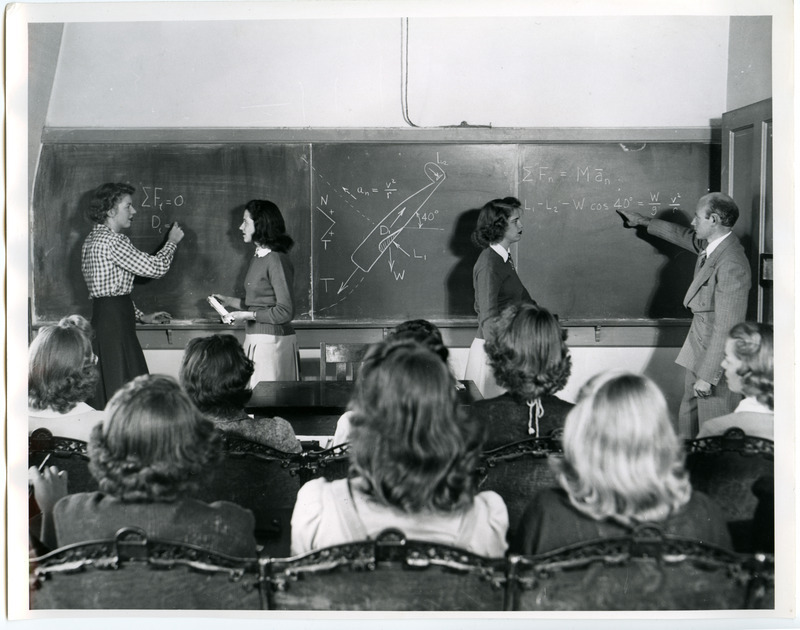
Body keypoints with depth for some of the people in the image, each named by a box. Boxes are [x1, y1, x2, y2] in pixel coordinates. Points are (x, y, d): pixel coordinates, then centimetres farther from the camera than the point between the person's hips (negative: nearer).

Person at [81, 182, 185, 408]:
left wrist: (140, 316, 21)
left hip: (103, 316, 10)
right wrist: (172, 242, 2)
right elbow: (155, 267, -15)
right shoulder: (111, 241, -15)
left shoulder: (94, 239, 18)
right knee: (121, 390, -9)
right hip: (114, 322, -10)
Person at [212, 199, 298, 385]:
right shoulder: (257, 258, 12)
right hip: (254, 340, 8)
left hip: (272, 341, -8)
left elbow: (285, 312, -17)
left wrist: (246, 315, -15)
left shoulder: (277, 260, -14)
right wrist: (230, 302, 16)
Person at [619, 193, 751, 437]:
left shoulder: (731, 265, -25)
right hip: (698, 353, 10)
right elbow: (683, 236, 29)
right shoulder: (710, 244, 3)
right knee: (687, 423, 18)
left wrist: (708, 376, -24)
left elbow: (726, 328, -26)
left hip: (717, 358, -10)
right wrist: (644, 222, 39)